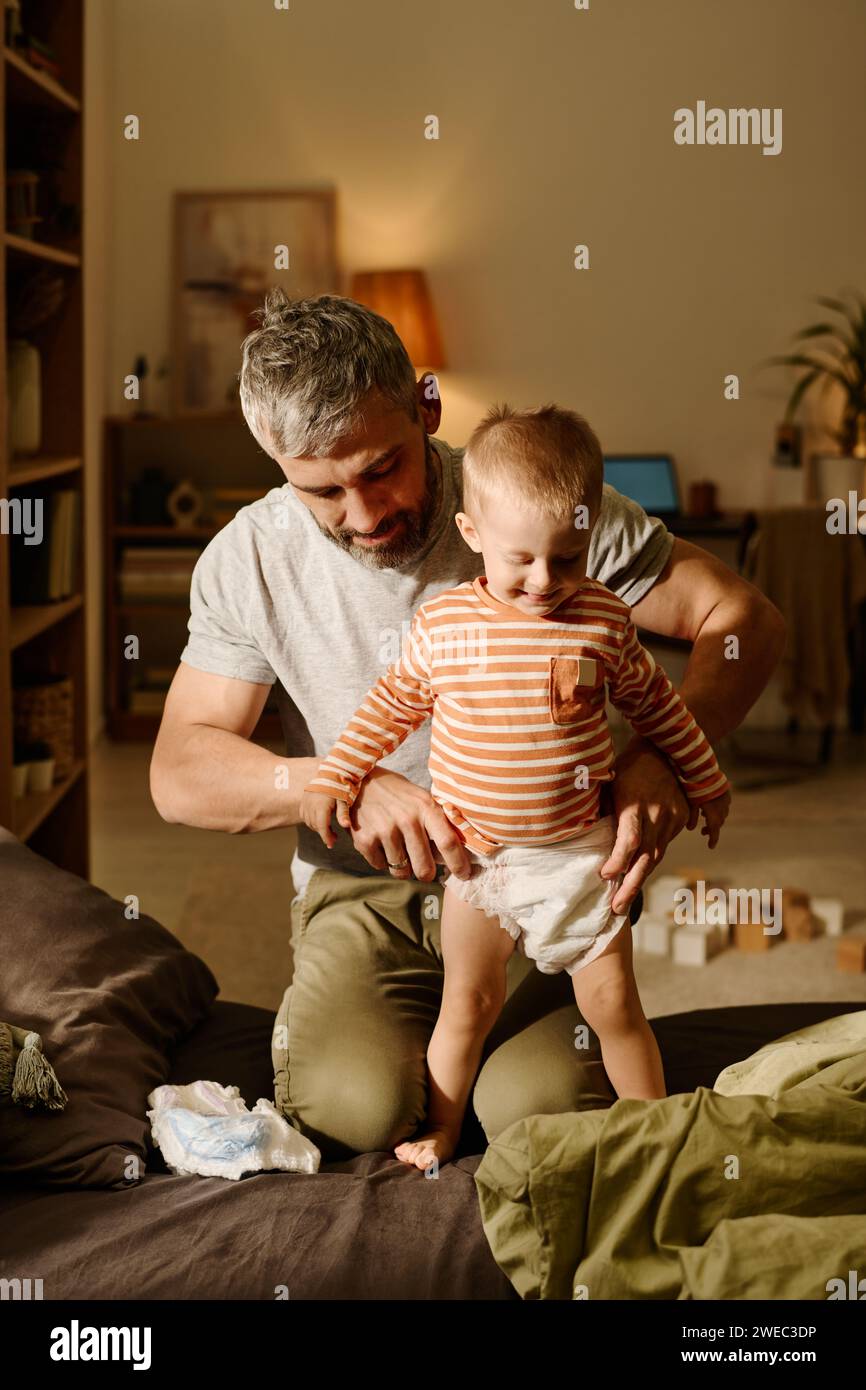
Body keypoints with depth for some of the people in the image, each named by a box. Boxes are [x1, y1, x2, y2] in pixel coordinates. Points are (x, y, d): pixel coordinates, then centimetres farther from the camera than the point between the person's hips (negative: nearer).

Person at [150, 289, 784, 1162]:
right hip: (364, 888, 1)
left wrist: (661, 755, -28)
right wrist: (345, 786, -22)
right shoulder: (249, 562, -4)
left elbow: (744, 616, -8)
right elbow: (179, 773, -3)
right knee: (354, 1107, -24)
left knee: (542, 1107, -22)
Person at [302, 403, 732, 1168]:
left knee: (613, 1004, 6)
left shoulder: (605, 621, -8)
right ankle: (440, 1131, 32)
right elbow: (393, 704, 6)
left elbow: (655, 703, 7)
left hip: (576, 854, 0)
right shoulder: (442, 625, -9)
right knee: (467, 1004, 13)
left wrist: (704, 779, 17)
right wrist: (335, 775, 5)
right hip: (476, 855, 1)